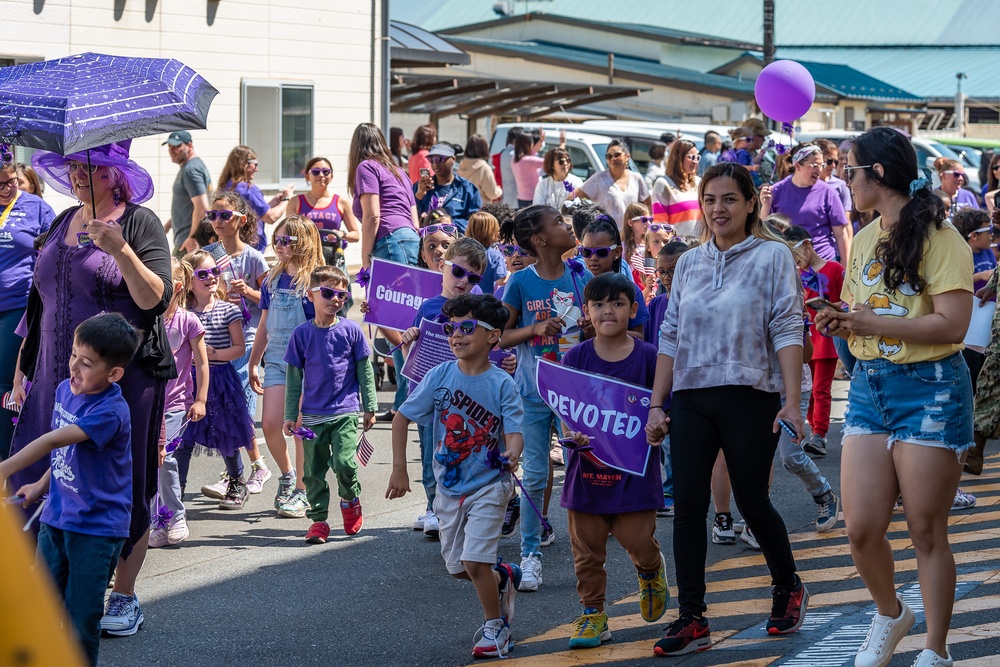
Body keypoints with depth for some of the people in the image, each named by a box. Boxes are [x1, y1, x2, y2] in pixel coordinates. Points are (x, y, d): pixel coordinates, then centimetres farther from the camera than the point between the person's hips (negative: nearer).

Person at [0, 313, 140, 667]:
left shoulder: (110, 411, -25)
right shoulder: (65, 389, 2)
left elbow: (55, 441, -35)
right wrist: (41, 486, 15)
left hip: (97, 528, -7)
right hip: (56, 518, 7)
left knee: (82, 621, 0)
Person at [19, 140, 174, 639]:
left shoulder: (140, 223, -4)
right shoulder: (63, 223, 14)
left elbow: (156, 300, -14)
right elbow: (41, 303, 22)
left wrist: (121, 251, -26)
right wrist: (24, 366, 20)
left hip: (124, 377, -5)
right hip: (58, 376, 6)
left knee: (123, 488, 1)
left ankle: (124, 598, 12)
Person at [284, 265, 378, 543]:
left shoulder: (351, 330, -1)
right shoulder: (302, 333, 1)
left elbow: (365, 371, 6)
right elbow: (294, 377, 8)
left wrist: (369, 408, 5)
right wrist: (290, 415, 6)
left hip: (346, 412, -2)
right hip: (313, 415, 2)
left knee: (344, 463, -14)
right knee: (314, 470, 5)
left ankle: (351, 500, 14)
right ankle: (318, 520, 16)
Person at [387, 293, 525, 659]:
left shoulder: (502, 384, -13)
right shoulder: (440, 376, -6)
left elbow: (514, 432, -20)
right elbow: (402, 418, 0)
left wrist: (511, 455, -43)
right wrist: (399, 470, -3)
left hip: (488, 485, -4)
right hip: (449, 486, 4)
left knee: (474, 561, -13)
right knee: (456, 566, 11)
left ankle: (494, 626, 9)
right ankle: (504, 577, 41)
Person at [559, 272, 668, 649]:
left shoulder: (648, 357, -2)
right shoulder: (576, 358, 0)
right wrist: (573, 435, -21)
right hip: (587, 463, 2)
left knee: (638, 541, -4)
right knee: (587, 547, 5)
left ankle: (651, 570, 31)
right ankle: (593, 615, 18)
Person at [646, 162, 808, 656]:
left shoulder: (772, 256, 1)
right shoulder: (689, 263, 14)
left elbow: (787, 331, -6)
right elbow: (670, 336, 16)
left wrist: (792, 402, -14)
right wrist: (655, 406, 10)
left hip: (749, 396, -4)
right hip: (691, 400, 4)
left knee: (752, 503, 2)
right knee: (687, 507, -2)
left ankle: (788, 588, 28)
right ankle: (692, 620, 2)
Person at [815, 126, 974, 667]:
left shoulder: (938, 238, -12)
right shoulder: (865, 239, 12)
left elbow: (952, 324, -20)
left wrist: (871, 323, -19)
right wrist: (840, 323, 0)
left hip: (929, 389, -6)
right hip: (869, 388, 6)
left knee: (926, 532, 1)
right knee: (861, 529, 2)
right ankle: (889, 614, 29)